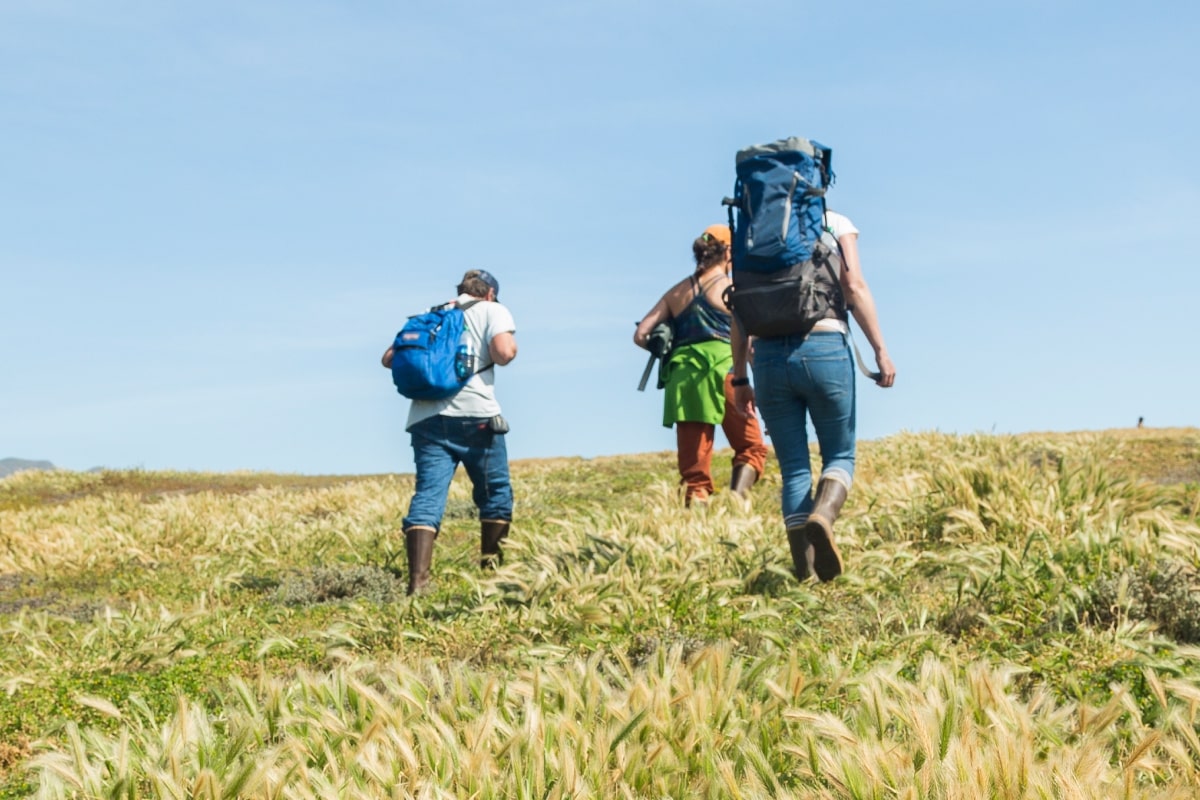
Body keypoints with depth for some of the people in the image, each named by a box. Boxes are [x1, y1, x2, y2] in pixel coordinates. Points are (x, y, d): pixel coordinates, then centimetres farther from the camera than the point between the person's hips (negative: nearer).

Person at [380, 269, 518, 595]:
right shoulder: (492, 311, 10)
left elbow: (389, 358, 18)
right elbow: (503, 353, -9)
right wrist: (512, 344, 13)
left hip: (427, 418, 4)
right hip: (475, 415, -4)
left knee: (427, 496, -4)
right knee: (495, 492, 13)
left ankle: (418, 581, -18)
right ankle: (491, 569, 15)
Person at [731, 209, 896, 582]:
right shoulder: (835, 224, 9)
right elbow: (855, 288, -5)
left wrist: (740, 377, 14)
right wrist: (881, 350, -5)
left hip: (769, 354, 2)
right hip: (825, 348, -2)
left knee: (794, 467, 8)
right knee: (839, 454, 12)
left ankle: (804, 572, -1)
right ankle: (822, 515, -21)